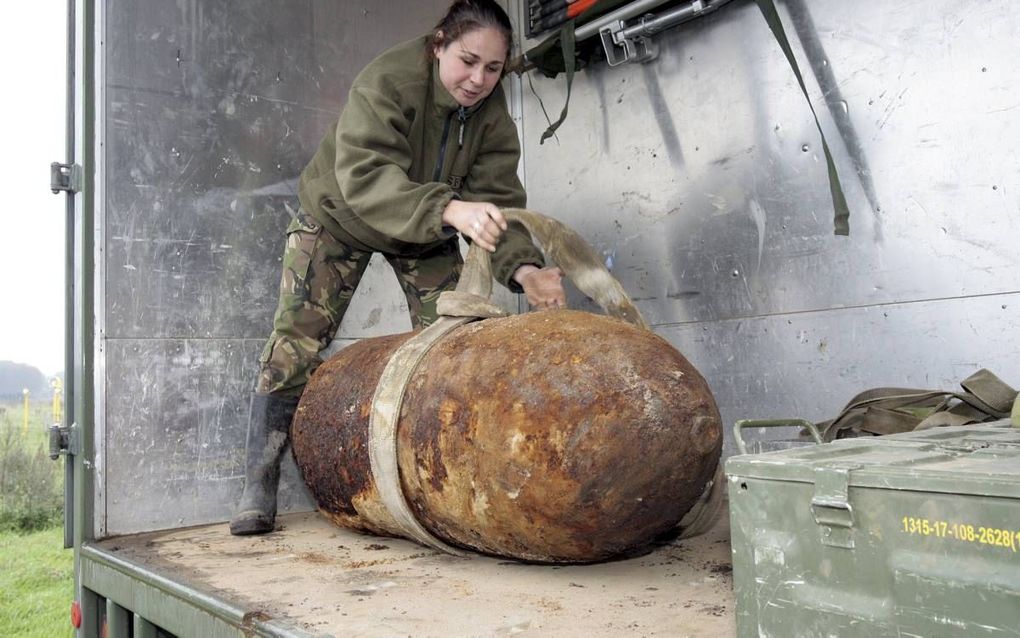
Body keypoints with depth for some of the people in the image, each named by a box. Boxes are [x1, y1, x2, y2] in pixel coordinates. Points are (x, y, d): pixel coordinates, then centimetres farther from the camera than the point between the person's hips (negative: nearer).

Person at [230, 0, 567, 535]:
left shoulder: (492, 115, -19)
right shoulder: (386, 81, -33)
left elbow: (498, 199, -27)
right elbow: (364, 176, -47)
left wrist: (523, 268, -47)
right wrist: (450, 210, -62)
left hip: (426, 234, 4)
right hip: (338, 215, -4)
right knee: (295, 344, -8)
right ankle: (258, 489, 4)